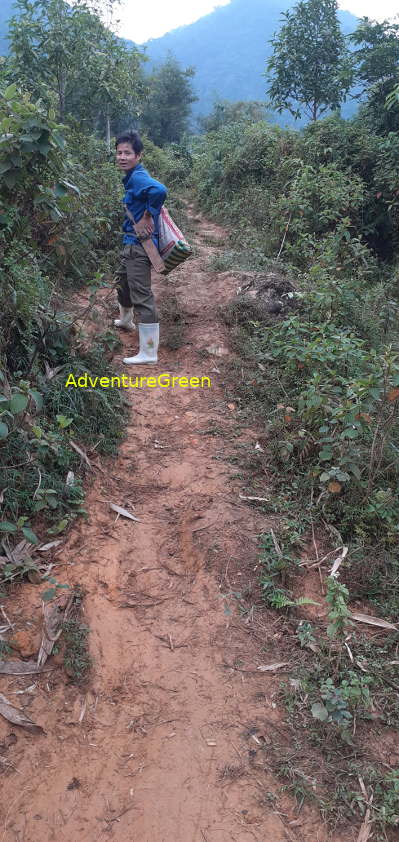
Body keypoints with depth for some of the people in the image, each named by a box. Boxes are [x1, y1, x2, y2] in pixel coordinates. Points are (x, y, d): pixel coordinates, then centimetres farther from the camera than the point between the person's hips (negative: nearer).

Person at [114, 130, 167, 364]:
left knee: (142, 296, -10)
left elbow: (160, 190, -37)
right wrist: (144, 218, 12)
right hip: (131, 242, 11)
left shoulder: (138, 177, -17)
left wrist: (147, 218, -26)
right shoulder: (132, 177, 12)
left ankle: (149, 353, -6)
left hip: (140, 244, -11)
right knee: (122, 280, 30)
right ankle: (126, 320, 56)